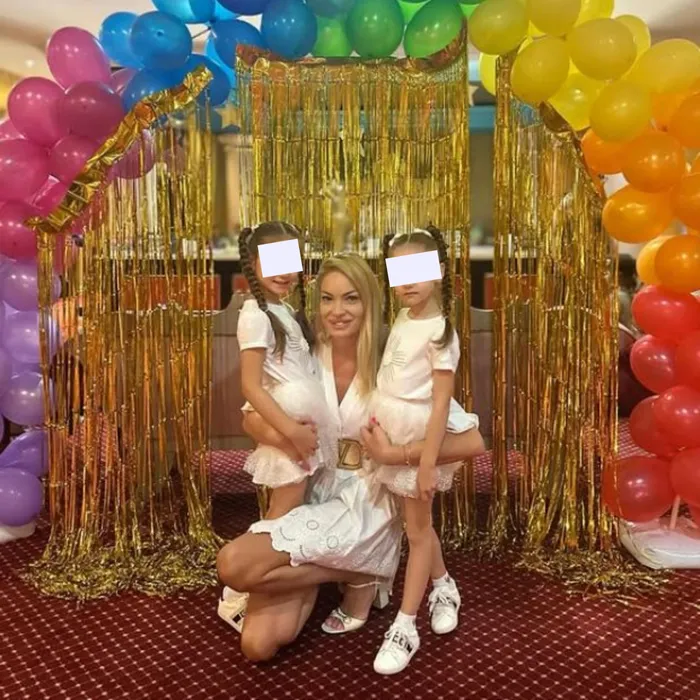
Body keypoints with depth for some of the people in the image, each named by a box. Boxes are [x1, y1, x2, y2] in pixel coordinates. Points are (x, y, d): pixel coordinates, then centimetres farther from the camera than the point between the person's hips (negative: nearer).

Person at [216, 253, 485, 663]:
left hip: (365, 507, -4)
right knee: (259, 644, -9)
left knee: (234, 564, -23)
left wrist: (394, 454, -24)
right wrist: (278, 436, -15)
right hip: (315, 496, 4)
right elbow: (252, 417, 6)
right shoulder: (311, 360, 0)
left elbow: (473, 443, -18)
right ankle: (349, 570, 13)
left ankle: (354, 577, -1)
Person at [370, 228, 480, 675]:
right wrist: (376, 416, 7)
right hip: (394, 437, 7)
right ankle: (444, 588, 42)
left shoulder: (440, 331, -19)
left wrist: (428, 463, -23)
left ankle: (405, 626, 15)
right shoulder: (403, 319, 4)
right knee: (419, 522, 20)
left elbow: (441, 402, -21)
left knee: (417, 529, 5)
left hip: (421, 439, -7)